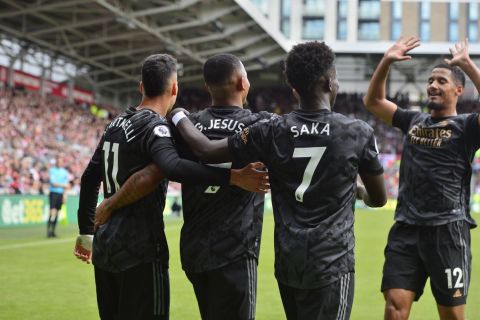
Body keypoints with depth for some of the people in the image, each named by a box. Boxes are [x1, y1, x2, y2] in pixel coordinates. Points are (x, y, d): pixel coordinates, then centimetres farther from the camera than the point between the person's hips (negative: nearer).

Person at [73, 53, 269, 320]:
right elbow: (172, 167, -33)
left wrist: (85, 231, 28)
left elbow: (89, 179, 19)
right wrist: (232, 176, -37)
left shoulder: (115, 125, 13)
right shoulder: (153, 126, -12)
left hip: (105, 245, 9)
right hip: (139, 249, -8)